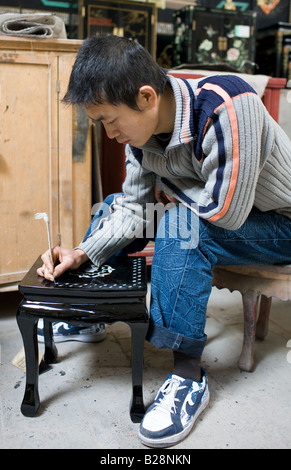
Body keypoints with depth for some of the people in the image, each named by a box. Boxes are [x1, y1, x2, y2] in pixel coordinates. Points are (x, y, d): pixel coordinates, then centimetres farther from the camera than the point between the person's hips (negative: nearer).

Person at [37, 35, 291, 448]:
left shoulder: (228, 107, -35)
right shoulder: (140, 127, -11)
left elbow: (225, 212, -35)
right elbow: (134, 207, -4)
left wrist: (165, 185, -18)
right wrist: (82, 254, -18)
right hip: (212, 208, 7)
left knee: (183, 226, -35)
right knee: (113, 204, 3)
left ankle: (189, 377, -21)